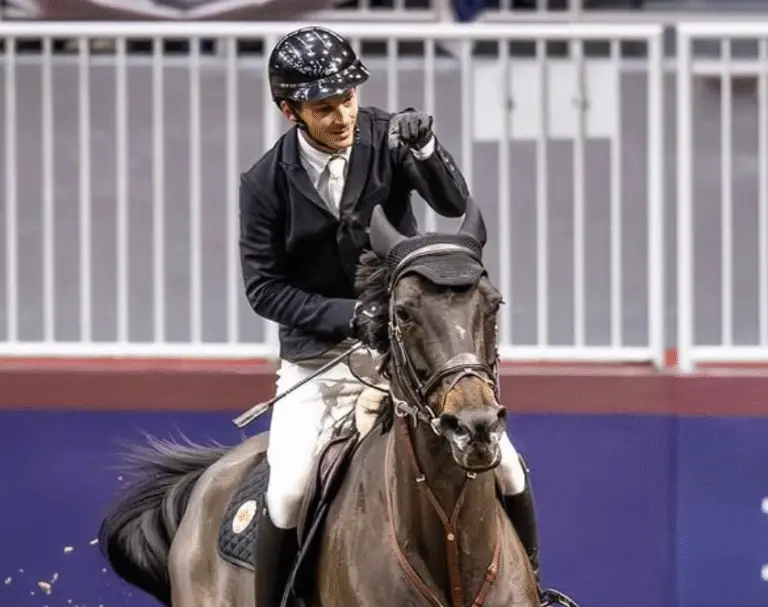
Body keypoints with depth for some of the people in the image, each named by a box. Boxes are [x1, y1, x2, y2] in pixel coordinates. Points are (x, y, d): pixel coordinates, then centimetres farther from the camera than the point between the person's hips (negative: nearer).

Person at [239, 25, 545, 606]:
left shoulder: (387, 137, -8)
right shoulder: (267, 183, -10)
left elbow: (454, 205, -17)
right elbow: (264, 287, -8)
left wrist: (426, 148, -36)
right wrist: (348, 314, -20)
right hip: (318, 355, -1)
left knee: (502, 464, -7)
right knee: (288, 492, -17)